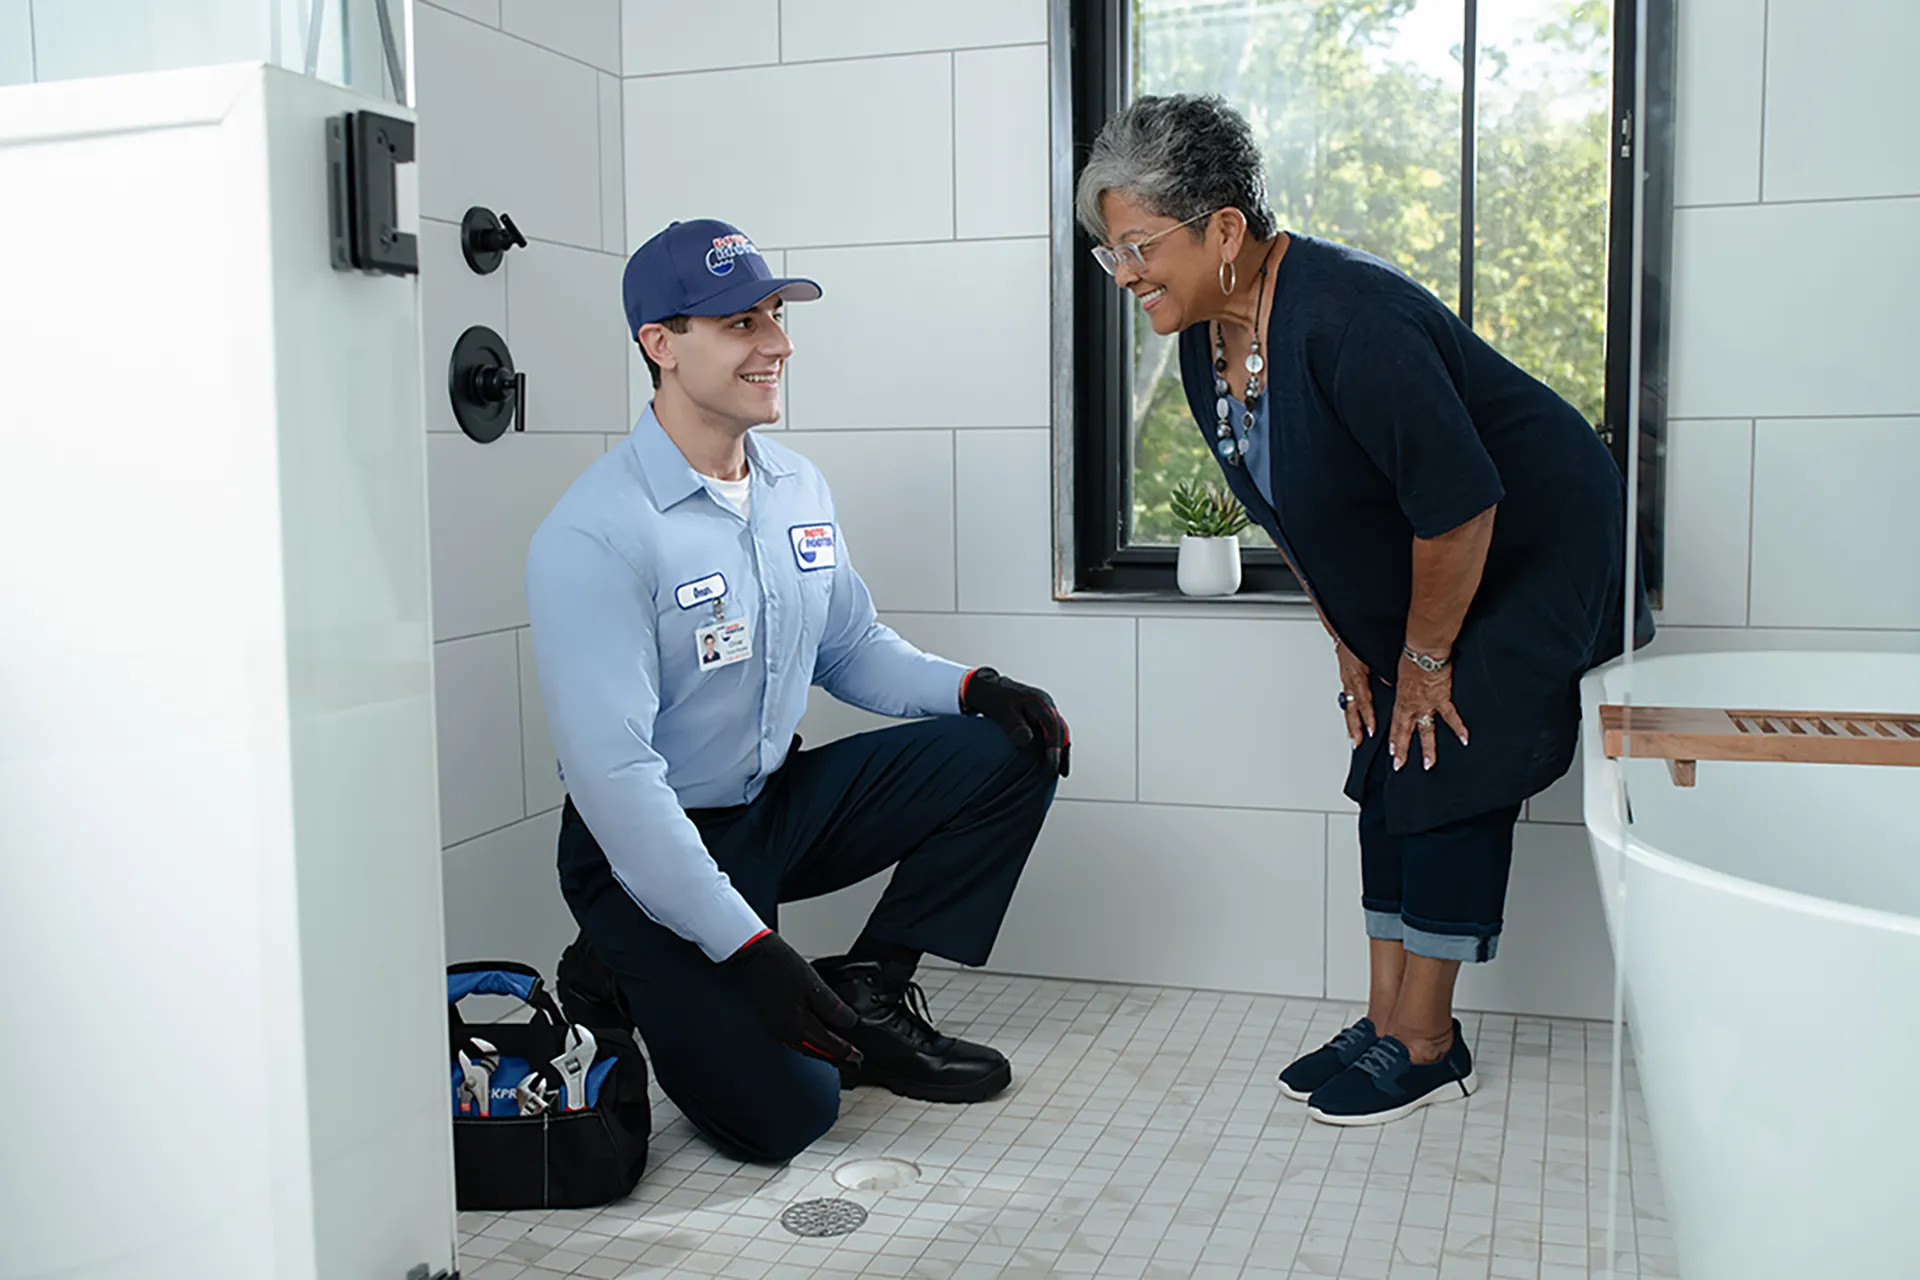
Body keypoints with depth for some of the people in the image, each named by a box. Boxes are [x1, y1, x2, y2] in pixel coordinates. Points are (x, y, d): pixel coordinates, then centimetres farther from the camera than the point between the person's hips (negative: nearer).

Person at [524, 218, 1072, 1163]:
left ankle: (869, 992, 5)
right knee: (783, 1113, -19)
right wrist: (747, 946, -30)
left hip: (778, 802, 7)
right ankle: (630, 981, 10)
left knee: (1010, 750, -4)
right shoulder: (593, 536, -22)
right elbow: (613, 773, -26)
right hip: (649, 848, -7)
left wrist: (968, 687, -7)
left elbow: (852, 650, 14)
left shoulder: (799, 488, 3)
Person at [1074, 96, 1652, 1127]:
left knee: (1450, 772, -9)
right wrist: (1352, 646, 8)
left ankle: (1426, 1044, 2)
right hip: (1412, 588, 9)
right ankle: (1387, 1021, 16)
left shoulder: (1346, 320, -33)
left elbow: (1461, 505, -31)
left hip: (1532, 553, -9)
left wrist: (1425, 657, -18)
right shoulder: (1206, 340, -4)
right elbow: (1290, 514, 7)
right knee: (1392, 773, 7)